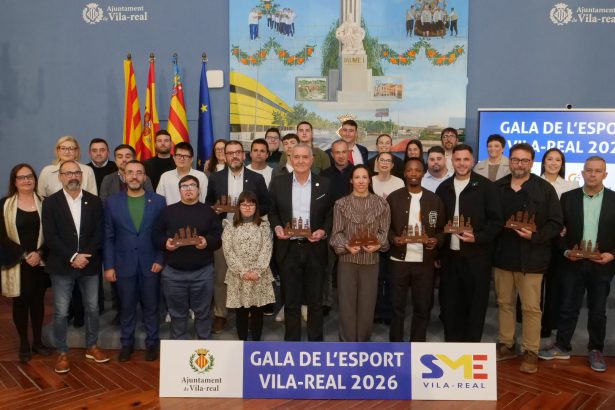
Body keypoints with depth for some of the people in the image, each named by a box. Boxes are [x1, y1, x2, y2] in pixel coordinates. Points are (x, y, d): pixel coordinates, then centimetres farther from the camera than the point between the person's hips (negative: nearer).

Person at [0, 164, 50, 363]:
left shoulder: (43, 203, 3)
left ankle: (37, 341, 23)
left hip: (40, 262, 2)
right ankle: (24, 343, 19)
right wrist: (25, 254, -14)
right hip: (17, 262, -1)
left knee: (38, 300, 10)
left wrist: (39, 253, -13)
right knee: (21, 302, 6)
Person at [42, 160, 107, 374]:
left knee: (92, 308, 12)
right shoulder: (50, 202, -3)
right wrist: (72, 257, -17)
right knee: (60, 312, 4)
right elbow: (50, 237, -9)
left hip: (89, 264, 2)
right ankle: (62, 353, 20)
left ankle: (91, 347, 29)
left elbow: (99, 233, -1)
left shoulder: (94, 201, 3)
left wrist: (86, 256, -13)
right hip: (62, 266, -2)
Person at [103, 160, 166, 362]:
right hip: (124, 264, 0)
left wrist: (160, 260, -6)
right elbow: (108, 237, 1)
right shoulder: (112, 202, 1)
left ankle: (152, 342, 27)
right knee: (126, 307, 12)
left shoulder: (158, 201, -1)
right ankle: (126, 343, 29)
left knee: (150, 307, 11)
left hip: (150, 264, 0)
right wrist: (108, 265, -3)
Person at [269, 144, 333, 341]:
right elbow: (271, 211, 8)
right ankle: (291, 341, 23)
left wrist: (323, 231, -12)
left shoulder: (324, 184, 1)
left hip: (314, 249, 0)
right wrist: (276, 227, -10)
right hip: (288, 249, 0)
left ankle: (316, 340, 26)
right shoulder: (278, 183, 2)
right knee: (291, 300, 9)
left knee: (315, 300, 11)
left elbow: (330, 214, 5)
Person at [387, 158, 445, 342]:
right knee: (397, 307, 7)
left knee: (423, 307, 8)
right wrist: (393, 238, -16)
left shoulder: (434, 200, 5)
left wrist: (436, 240, -11)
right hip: (399, 260, -1)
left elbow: (441, 229, 9)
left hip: (425, 262, 1)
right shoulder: (393, 198, 1)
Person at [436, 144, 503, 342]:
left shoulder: (485, 186, -3)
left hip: (476, 255, -3)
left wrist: (477, 237, -20)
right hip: (449, 255, 4)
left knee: (475, 304, 4)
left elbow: (496, 220, -5)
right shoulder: (444, 188, 9)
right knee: (449, 304, 9)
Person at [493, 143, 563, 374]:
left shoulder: (544, 189, -5)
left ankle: (531, 352, 17)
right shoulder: (497, 188, 5)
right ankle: (506, 345, 28)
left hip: (530, 258, -3)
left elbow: (556, 223, -5)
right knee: (504, 303, 14)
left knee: (531, 307, 4)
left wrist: (535, 236, -20)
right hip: (502, 256, 4)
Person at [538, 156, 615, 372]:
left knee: (597, 310, 12)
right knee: (568, 307, 8)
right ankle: (561, 347, 21)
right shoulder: (568, 197, 1)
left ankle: (596, 350, 27)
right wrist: (566, 251, -11)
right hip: (573, 263, 0)